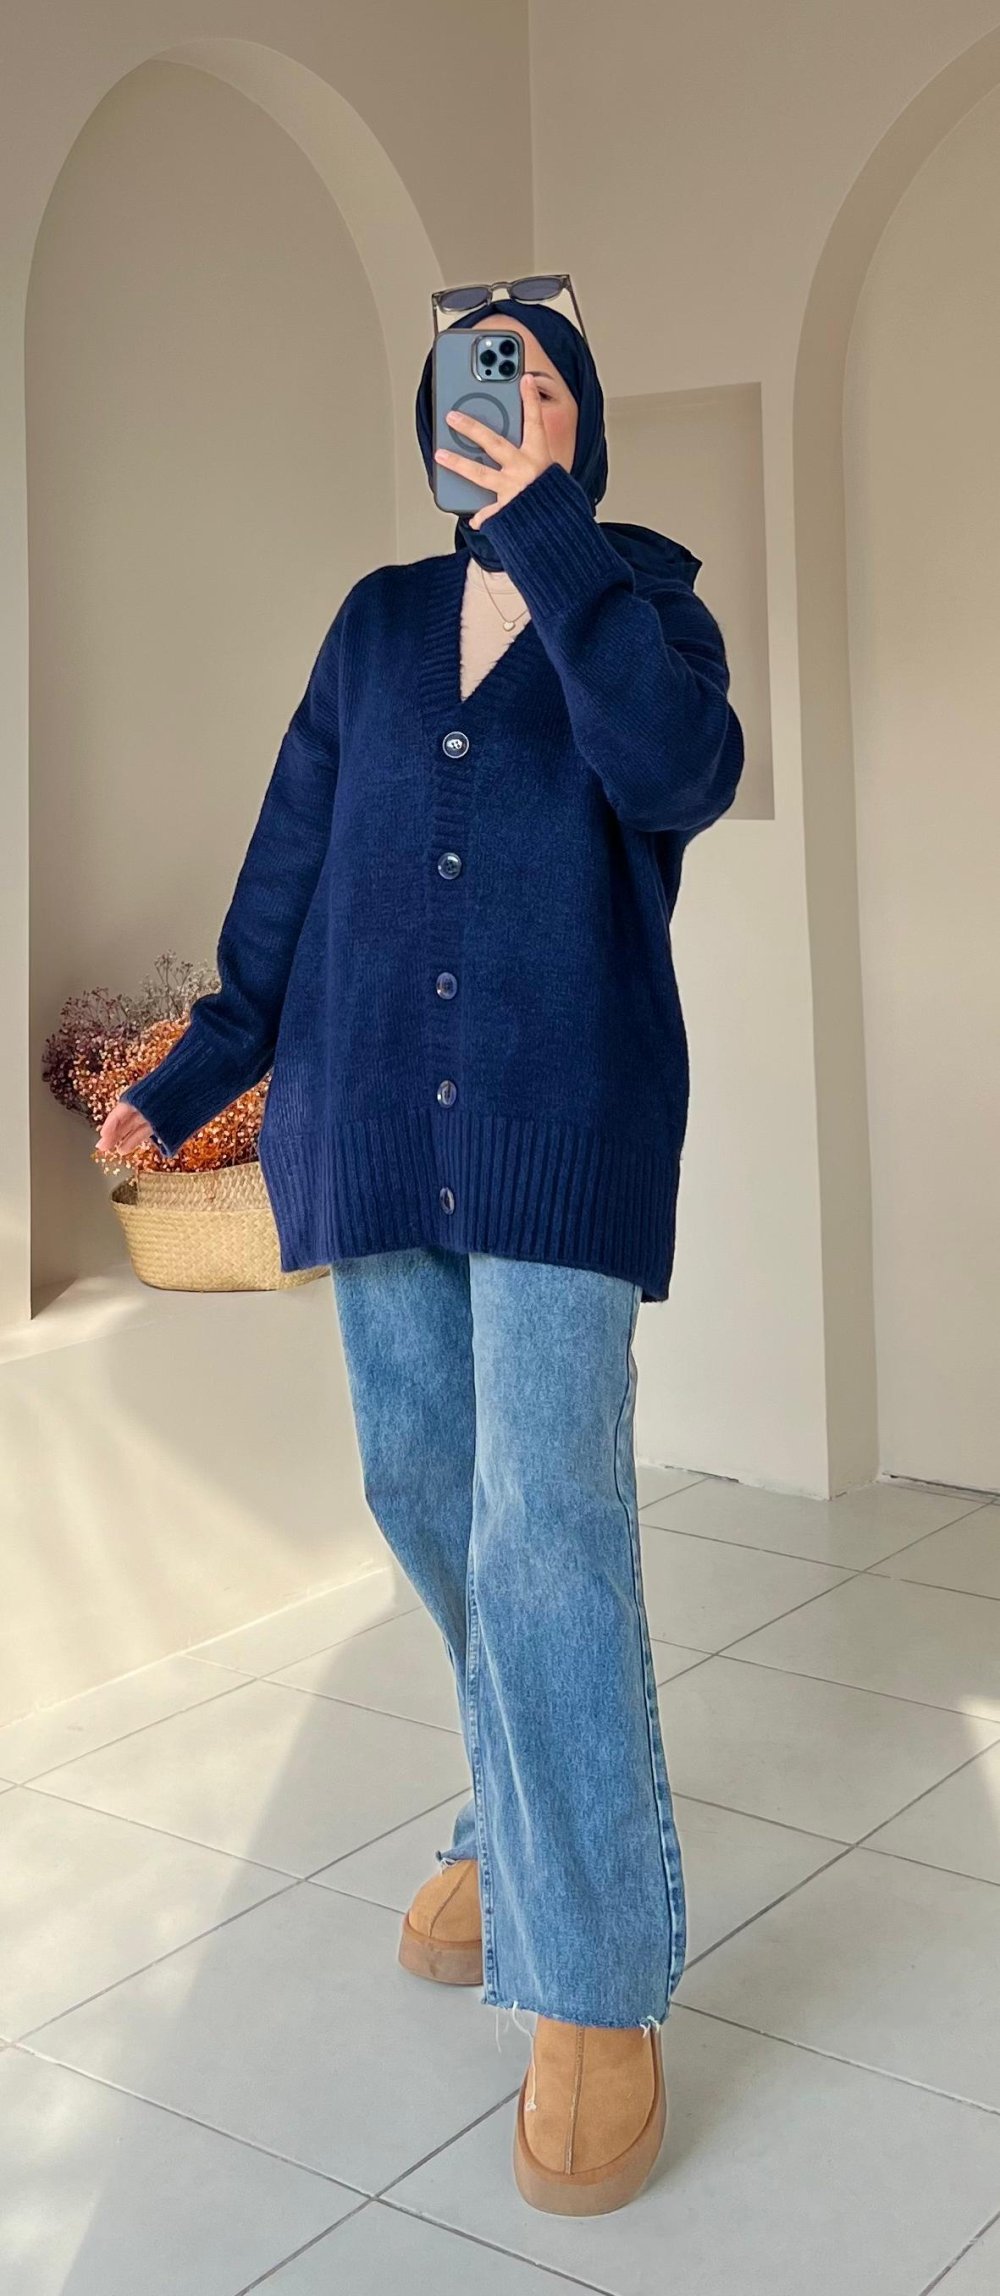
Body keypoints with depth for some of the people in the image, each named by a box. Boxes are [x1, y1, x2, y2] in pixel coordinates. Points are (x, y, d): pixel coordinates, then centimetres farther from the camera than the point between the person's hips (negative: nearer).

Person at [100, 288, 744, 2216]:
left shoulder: (641, 601, 2)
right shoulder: (379, 622, 12)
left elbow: (681, 775, -20)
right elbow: (291, 863, 14)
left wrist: (549, 530, -21)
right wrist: (200, 1073, 14)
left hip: (563, 1128, -4)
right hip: (373, 1117, 4)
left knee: (547, 1528, -12)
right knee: (427, 1499, 10)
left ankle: (597, 1993, -4)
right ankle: (520, 1807, 35)